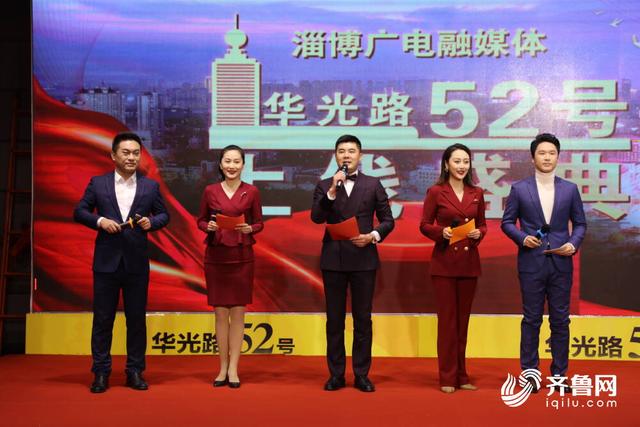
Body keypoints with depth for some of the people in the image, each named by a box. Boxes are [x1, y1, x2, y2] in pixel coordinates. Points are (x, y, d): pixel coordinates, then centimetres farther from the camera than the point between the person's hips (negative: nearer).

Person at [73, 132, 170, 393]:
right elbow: (79, 212, 5)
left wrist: (152, 222, -11)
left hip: (137, 262, 1)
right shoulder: (98, 183, 4)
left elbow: (164, 215, 10)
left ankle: (135, 372, 16)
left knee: (137, 318, 6)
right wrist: (100, 221, -12)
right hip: (106, 261, -1)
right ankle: (101, 373, 12)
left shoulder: (151, 186, 5)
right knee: (102, 318, 4)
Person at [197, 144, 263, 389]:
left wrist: (250, 228, -16)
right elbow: (200, 220, 8)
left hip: (241, 256, -1)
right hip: (215, 256, 1)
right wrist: (208, 226, -13)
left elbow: (259, 223, 5)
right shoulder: (210, 191, 2)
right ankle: (223, 368, 14)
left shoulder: (251, 192, 0)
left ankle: (233, 368, 9)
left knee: (238, 311, 2)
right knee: (220, 312, 5)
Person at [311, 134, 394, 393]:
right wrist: (332, 191, -17)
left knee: (363, 319, 4)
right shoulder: (324, 186, 6)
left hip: (363, 259, 0)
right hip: (333, 260, 1)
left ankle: (362, 374, 12)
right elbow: (316, 218, -8)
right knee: (334, 319, 6)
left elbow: (388, 219, 5)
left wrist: (373, 236, -12)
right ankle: (336, 374, 14)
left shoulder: (373, 185, 5)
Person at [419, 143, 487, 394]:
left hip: (469, 262, 4)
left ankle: (461, 376, 19)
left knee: (463, 319, 10)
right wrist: (442, 232, -21)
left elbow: (482, 225, 13)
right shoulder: (435, 192, -4)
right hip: (444, 262, -4)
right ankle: (447, 378, 8)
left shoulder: (476, 193, 8)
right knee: (447, 319, 0)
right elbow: (424, 225, -2)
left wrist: (479, 234, -9)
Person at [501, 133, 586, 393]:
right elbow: (507, 222, 4)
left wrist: (574, 243, -9)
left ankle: (559, 373, 16)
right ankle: (529, 372, 13)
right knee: (531, 319, 5)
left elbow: (580, 223, 9)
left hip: (561, 263, 2)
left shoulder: (570, 189, 6)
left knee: (560, 320, 7)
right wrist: (522, 237, -13)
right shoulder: (519, 189, 1)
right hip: (531, 263, -2)